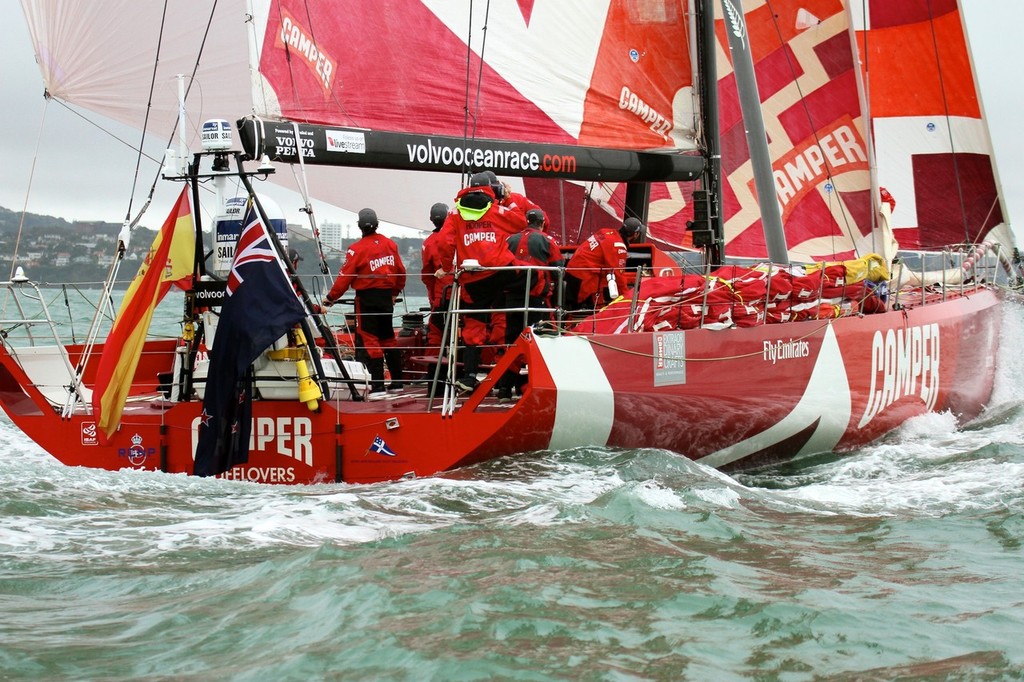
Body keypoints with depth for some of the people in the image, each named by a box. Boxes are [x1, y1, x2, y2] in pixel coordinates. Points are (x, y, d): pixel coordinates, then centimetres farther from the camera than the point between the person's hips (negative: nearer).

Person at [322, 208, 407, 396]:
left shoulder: (357, 249, -14)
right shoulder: (390, 244, 3)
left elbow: (345, 277, -12)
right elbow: (400, 271, 12)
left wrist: (331, 297, -1)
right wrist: (395, 292, 27)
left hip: (367, 298, -6)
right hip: (386, 297, 6)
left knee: (368, 340, -2)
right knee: (388, 338, 17)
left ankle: (377, 385, -7)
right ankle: (397, 381, 21)